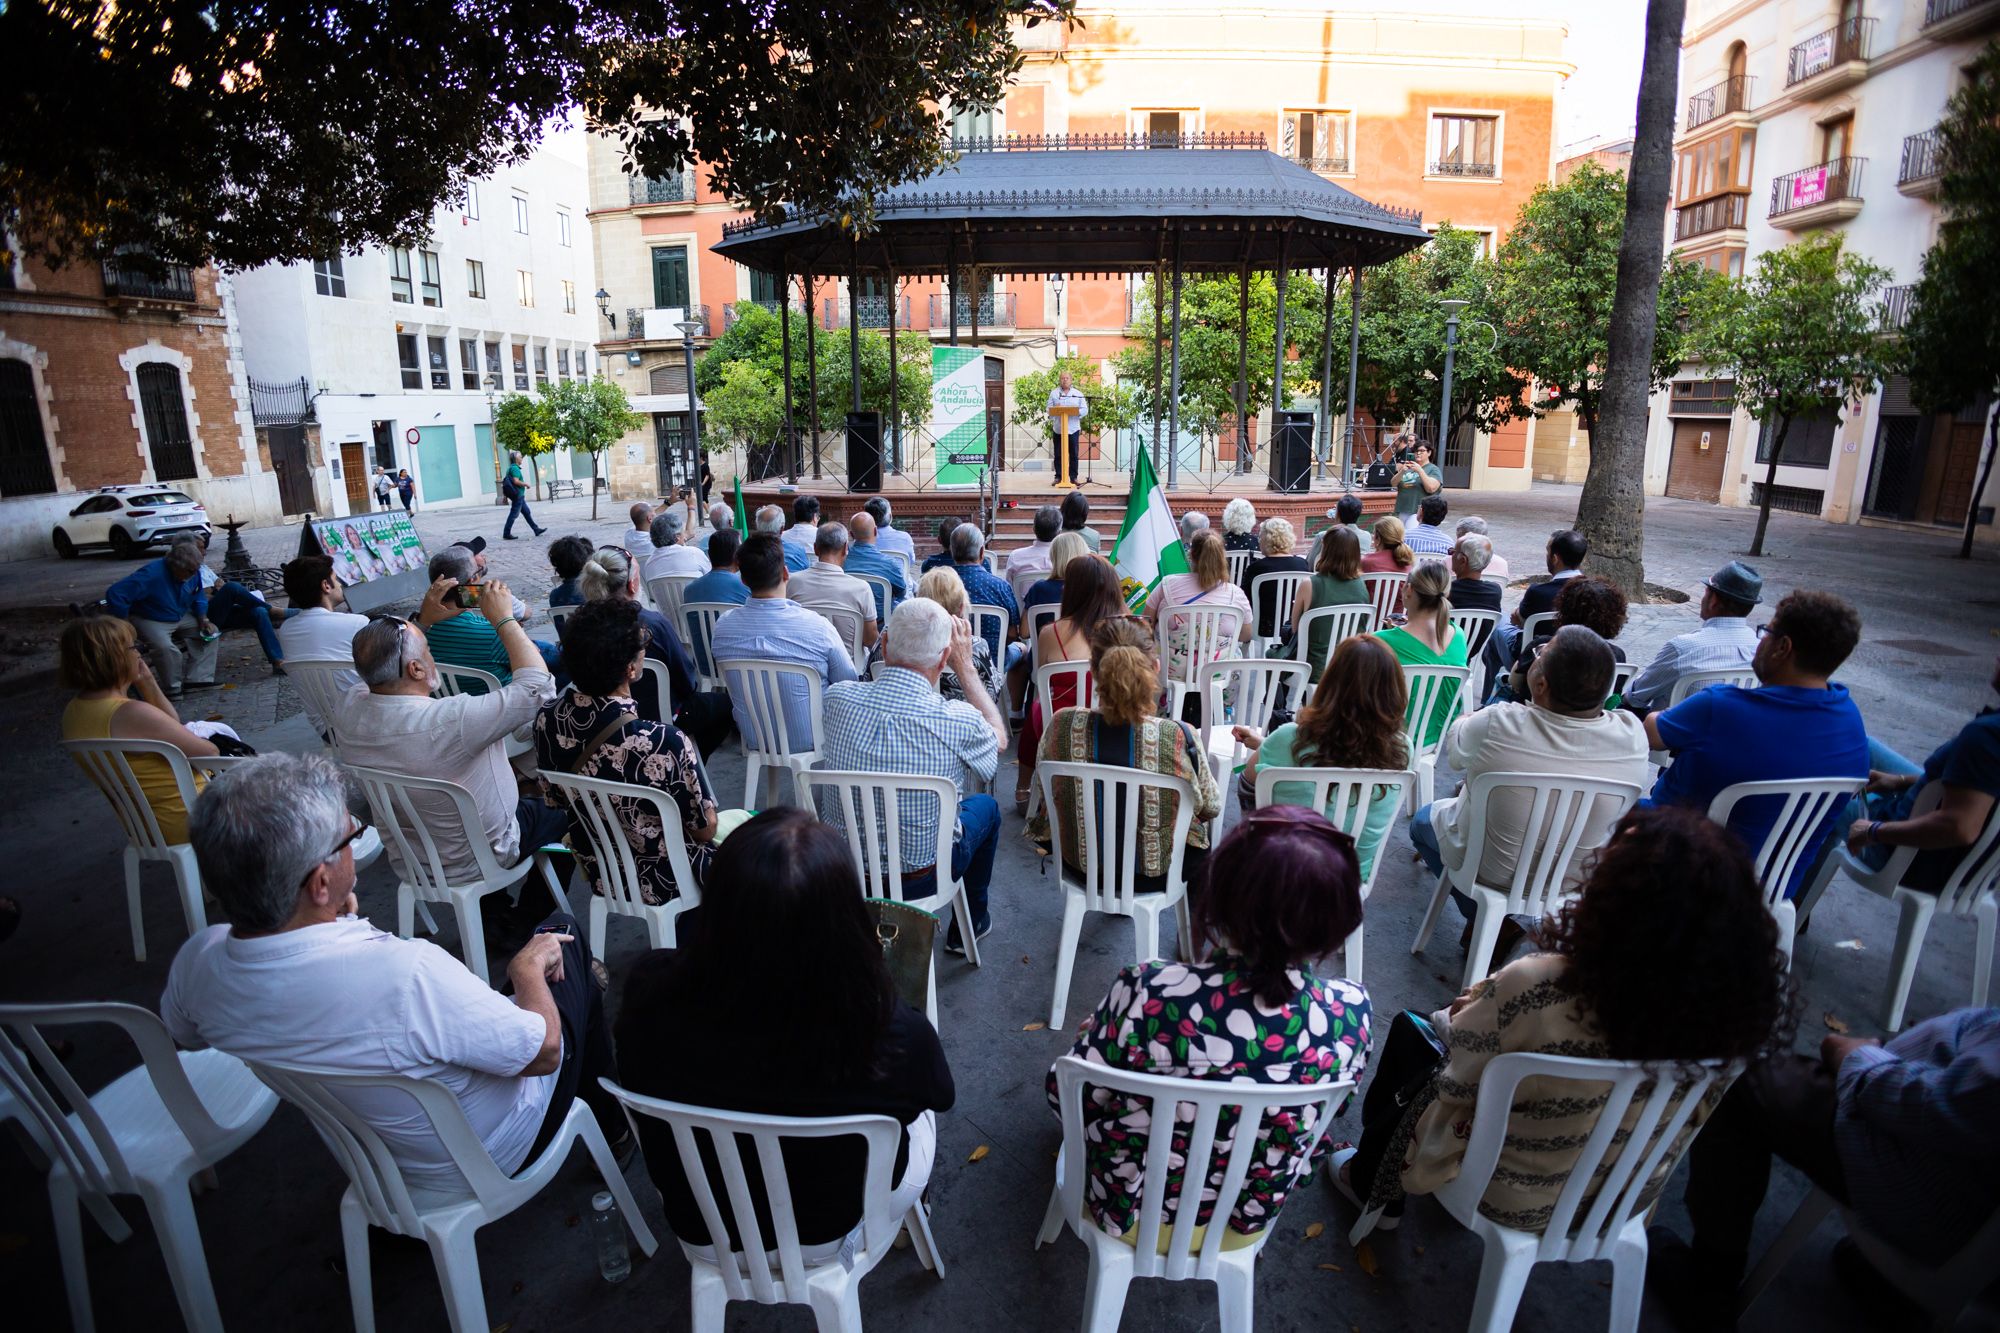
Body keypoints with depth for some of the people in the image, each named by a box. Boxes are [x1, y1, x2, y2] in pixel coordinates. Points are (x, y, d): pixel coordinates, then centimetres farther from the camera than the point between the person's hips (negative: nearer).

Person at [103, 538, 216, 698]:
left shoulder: (193, 573, -8)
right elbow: (114, 594, -34)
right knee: (165, 647, -33)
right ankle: (172, 689, -13)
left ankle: (197, 679, -8)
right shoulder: (152, 573, -32)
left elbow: (198, 597, 9)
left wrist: (203, 620, -8)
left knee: (209, 633, -8)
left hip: (181, 618, 8)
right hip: (151, 621, -7)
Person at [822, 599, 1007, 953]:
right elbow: (998, 738, -2)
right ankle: (970, 923, 41)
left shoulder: (837, 698, -19)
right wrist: (965, 665, -1)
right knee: (986, 805, 26)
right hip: (919, 879, -3)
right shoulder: (959, 721, -28)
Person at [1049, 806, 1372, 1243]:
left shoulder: (1148, 994, -37)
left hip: (1133, 1213, -2)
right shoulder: (1353, 1013, -26)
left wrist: (1099, 1033, 2)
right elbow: (1331, 1108, -4)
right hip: (1248, 1221, 3)